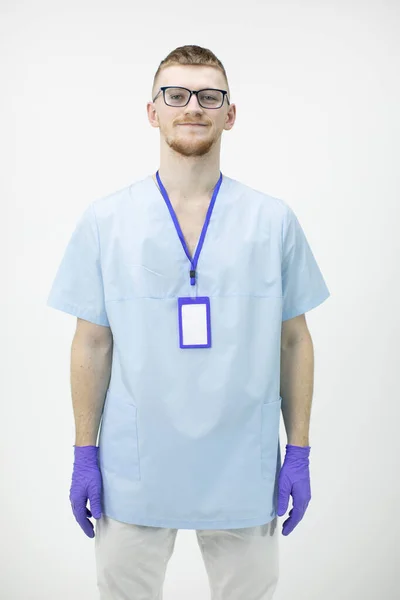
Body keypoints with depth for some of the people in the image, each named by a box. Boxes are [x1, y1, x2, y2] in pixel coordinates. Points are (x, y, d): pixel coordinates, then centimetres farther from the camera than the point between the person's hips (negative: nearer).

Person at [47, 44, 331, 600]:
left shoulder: (274, 220, -1)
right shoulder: (104, 220, -2)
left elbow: (294, 340, 3)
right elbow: (92, 343, 1)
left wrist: (299, 452, 1)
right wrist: (84, 454, 1)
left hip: (243, 473, 1)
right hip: (133, 472, 0)